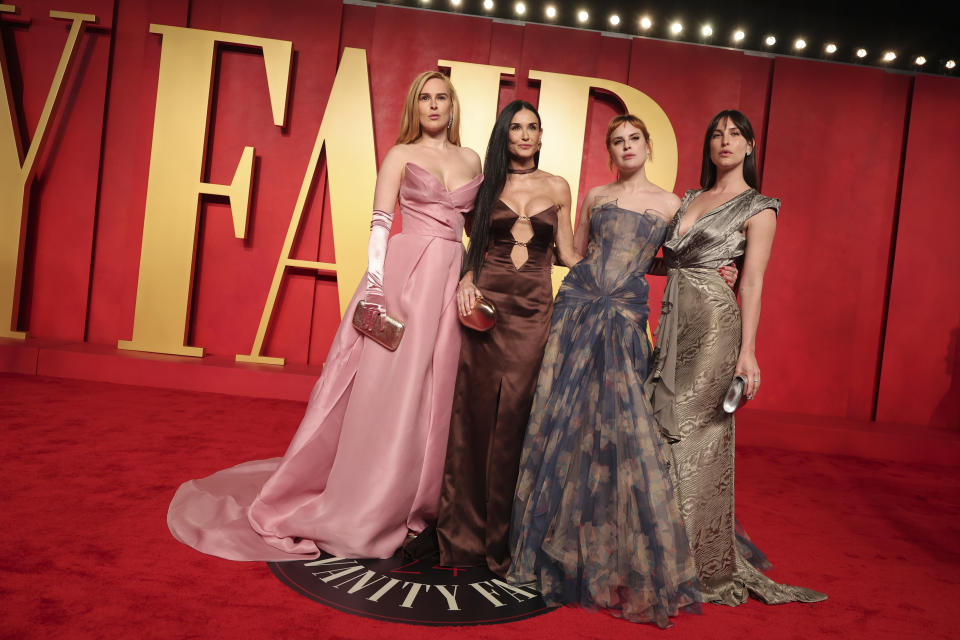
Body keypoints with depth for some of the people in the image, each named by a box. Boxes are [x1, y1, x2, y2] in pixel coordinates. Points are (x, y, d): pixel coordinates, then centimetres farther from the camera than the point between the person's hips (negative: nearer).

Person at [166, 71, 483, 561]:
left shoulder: (472, 161, 16)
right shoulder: (401, 155, 5)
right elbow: (380, 221, -3)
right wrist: (375, 281, -14)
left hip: (452, 280, 4)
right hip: (405, 272, -4)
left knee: (433, 391, 7)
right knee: (384, 388, -3)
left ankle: (414, 503, 21)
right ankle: (358, 510, 10)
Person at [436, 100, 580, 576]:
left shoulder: (557, 188, 11)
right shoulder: (487, 184, 11)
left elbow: (566, 253, 13)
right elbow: (471, 242, 14)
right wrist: (466, 279, -4)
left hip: (533, 309, 0)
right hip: (486, 301, 0)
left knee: (515, 418, -2)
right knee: (475, 412, 0)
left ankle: (503, 538, 12)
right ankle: (465, 532, 14)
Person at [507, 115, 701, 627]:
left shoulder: (670, 203, 10)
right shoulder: (595, 195, 14)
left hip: (626, 314, -2)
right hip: (578, 302, 2)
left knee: (619, 419, -7)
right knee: (564, 414, 1)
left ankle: (624, 552, 10)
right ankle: (559, 535, 17)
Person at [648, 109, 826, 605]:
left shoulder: (758, 208, 0)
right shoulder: (690, 199, 19)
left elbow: (752, 282, -9)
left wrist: (747, 351, -15)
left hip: (715, 324, -6)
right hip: (673, 322, 6)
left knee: (696, 435, -5)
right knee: (664, 428, 6)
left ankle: (701, 564, 10)